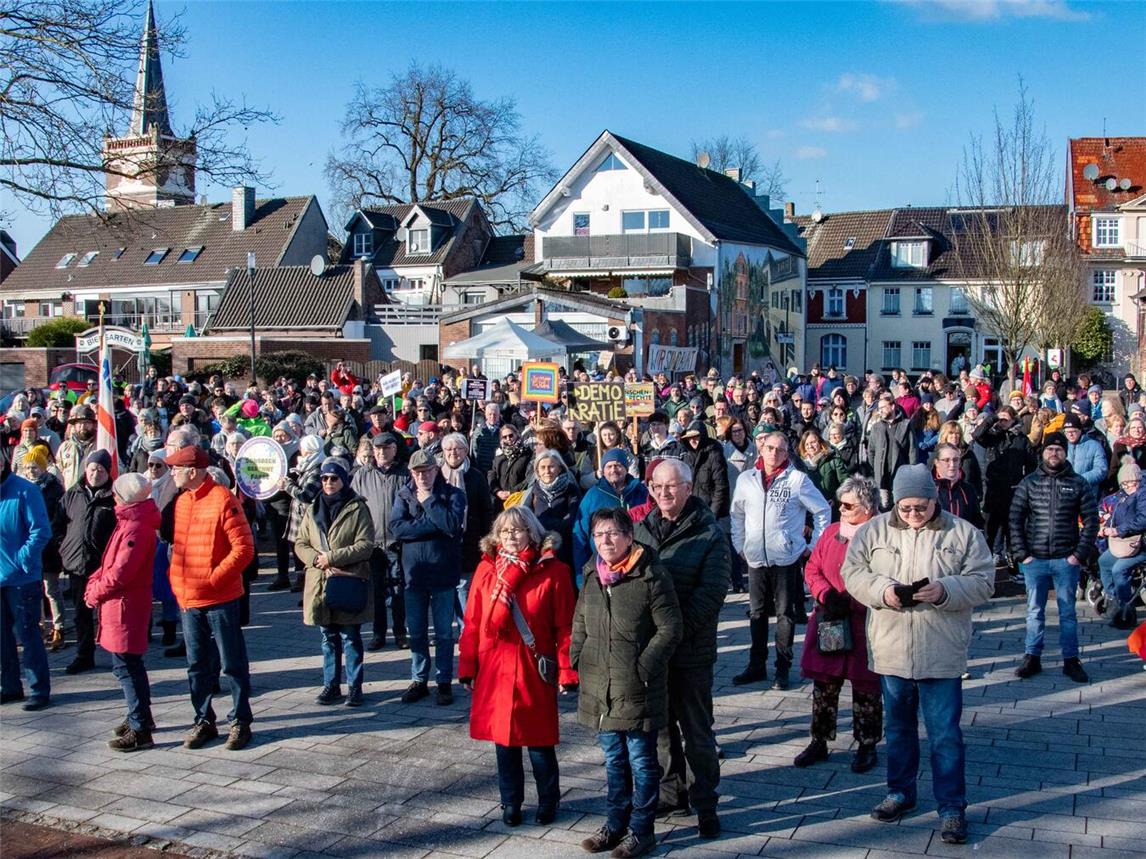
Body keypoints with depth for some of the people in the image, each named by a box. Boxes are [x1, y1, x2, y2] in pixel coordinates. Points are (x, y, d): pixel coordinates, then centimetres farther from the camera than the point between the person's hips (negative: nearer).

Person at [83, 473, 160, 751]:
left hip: (125, 605, -10)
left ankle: (140, 730, -2)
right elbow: (111, 562, 16)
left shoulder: (136, 528, -20)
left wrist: (95, 592, -11)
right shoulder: (128, 522, 13)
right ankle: (141, 716, 32)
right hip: (123, 603, 10)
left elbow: (121, 571, -24)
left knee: (126, 666, -6)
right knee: (129, 664, 19)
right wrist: (94, 581, 1)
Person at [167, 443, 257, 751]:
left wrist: (213, 578, -17)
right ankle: (204, 721, 25)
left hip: (220, 599, -7)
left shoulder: (223, 500, -13)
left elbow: (244, 548, -16)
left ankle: (240, 722, 15)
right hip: (189, 599, 7)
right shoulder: (182, 500, 9)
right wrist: (178, 585, 8)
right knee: (197, 665, 14)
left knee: (233, 663, 5)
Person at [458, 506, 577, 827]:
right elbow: (472, 623, 5)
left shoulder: (553, 571, -5)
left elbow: (565, 626, -6)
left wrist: (567, 672, -8)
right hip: (494, 671, 3)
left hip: (534, 673, -3)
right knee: (503, 739, 12)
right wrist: (467, 667, 3)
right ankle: (510, 803, 29)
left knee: (539, 741, 6)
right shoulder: (486, 569, 3)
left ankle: (548, 801, 27)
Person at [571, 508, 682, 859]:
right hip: (599, 686, 6)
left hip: (638, 688, -6)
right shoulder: (592, 576, 6)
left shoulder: (651, 576, -13)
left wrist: (643, 667, -16)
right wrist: (577, 660, 7)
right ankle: (615, 823, 32)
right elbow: (580, 624, 17)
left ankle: (640, 830, 19)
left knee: (641, 761, 7)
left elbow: (670, 629, -12)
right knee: (614, 759, 19)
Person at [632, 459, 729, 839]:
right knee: (660, 723, 16)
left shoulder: (710, 534, -8)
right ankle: (671, 792, 32)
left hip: (691, 649, -5)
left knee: (696, 730, 5)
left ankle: (705, 803, 17)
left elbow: (712, 590, -15)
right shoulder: (641, 530, 7)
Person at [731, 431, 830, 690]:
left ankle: (783, 668, 13)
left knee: (785, 613, 4)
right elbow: (737, 515, 16)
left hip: (787, 558, -3)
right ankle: (756, 666, 22)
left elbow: (823, 511, 1)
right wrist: (740, 545, 11)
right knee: (757, 613, 12)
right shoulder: (746, 479, 4)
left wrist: (813, 545, -1)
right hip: (755, 558, 3)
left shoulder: (798, 479, -5)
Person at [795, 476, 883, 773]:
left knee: (865, 688, 9)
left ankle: (866, 746, 23)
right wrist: (827, 594, -7)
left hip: (865, 626, -5)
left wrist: (849, 603, -18)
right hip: (827, 623, 5)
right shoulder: (831, 532, 8)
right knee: (823, 685, 11)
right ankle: (819, 742, 24)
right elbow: (812, 568, 10)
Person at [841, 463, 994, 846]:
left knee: (945, 734, 2)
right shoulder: (874, 530, 3)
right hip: (890, 651, 3)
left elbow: (983, 581, -5)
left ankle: (952, 807, 14)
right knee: (898, 726, 18)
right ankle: (900, 792, 34)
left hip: (941, 653, -2)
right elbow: (852, 572, 2)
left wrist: (944, 591, -22)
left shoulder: (963, 533, -3)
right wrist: (881, 590, -16)